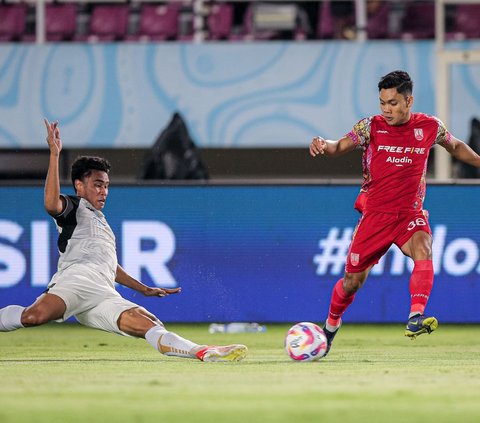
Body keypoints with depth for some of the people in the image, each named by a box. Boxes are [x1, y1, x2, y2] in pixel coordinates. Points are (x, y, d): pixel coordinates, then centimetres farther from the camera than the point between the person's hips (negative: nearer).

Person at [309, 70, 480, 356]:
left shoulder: (430, 127, 0)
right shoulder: (372, 127, -5)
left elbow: (456, 147, 19)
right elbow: (340, 148, -10)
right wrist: (323, 145, -32)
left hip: (411, 213, 0)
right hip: (375, 214, 0)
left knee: (423, 248, -32)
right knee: (353, 281, 4)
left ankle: (416, 317, -41)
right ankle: (331, 324, 32)